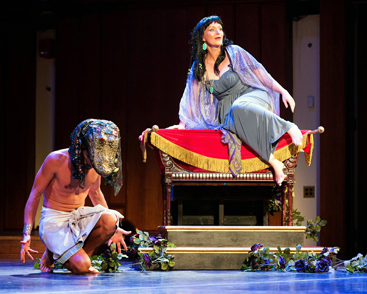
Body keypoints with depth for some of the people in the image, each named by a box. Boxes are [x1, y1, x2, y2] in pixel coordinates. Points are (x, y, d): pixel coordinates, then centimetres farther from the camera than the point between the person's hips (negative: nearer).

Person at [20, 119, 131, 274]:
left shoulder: (97, 163, -2)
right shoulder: (56, 160, -18)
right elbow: (35, 195, -10)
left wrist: (113, 228, 20)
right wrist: (26, 235, -16)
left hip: (80, 215, 5)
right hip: (54, 218, -5)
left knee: (110, 219, -29)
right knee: (81, 267, -27)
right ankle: (51, 255, 7)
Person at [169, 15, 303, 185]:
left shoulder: (234, 52, 5)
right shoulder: (199, 67, 11)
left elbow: (259, 72, 6)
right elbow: (191, 98, 13)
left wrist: (283, 91, -1)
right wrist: (182, 125, 4)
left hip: (253, 96, -2)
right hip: (227, 112, 2)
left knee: (240, 109, -41)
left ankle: (289, 128, -36)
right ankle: (273, 162, -41)